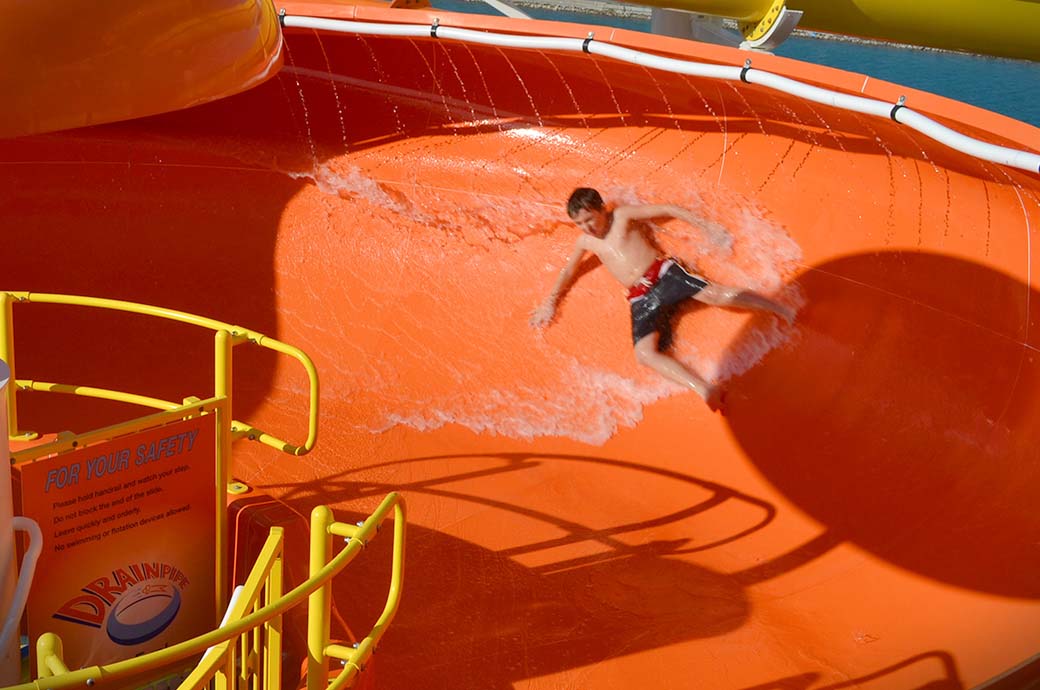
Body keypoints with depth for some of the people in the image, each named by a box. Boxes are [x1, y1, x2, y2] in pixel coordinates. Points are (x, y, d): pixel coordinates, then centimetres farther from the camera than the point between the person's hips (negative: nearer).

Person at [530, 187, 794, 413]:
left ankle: (779, 308, -10)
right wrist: (550, 302, 20)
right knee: (645, 354, -24)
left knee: (716, 294, -27)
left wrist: (708, 227, -5)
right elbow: (567, 272, 32)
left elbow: (669, 210, 4)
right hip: (641, 298, 3)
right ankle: (705, 390, -34)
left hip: (664, 272, -3)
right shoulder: (585, 242, 19)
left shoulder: (623, 215, 6)